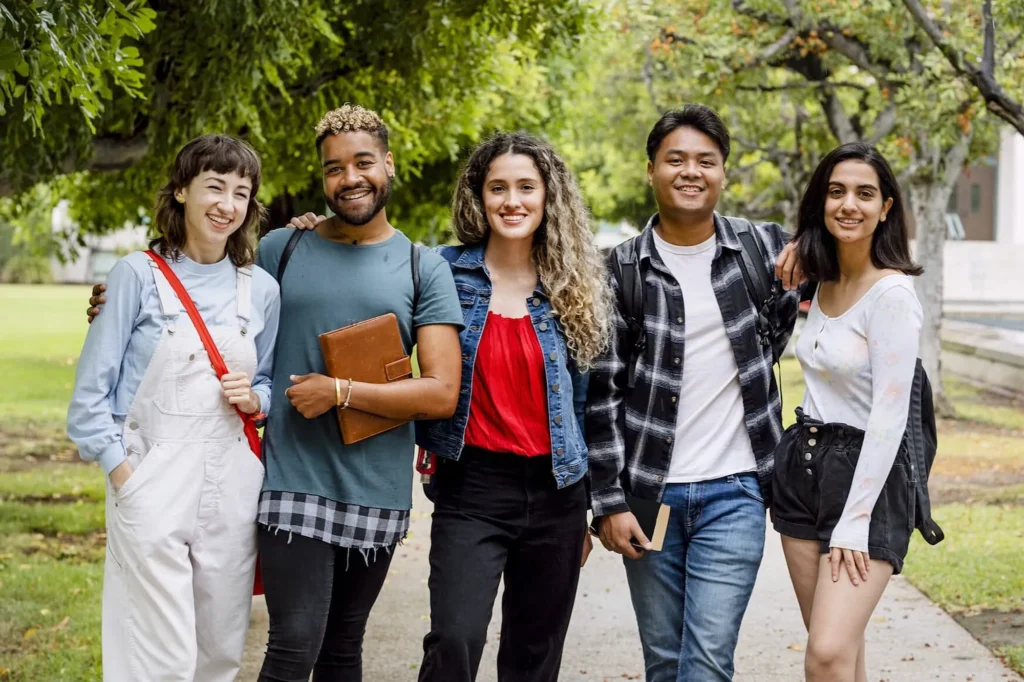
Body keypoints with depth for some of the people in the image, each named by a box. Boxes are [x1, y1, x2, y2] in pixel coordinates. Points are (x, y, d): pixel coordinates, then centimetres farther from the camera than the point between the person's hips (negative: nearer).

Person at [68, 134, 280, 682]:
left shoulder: (260, 289, 8)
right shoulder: (140, 275, -4)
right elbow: (92, 389, -3)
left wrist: (254, 399, -3)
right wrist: (122, 472, -10)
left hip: (232, 485, 4)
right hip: (152, 482, -4)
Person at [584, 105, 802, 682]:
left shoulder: (764, 247, 2)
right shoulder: (623, 269, -1)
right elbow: (602, 392, -1)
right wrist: (610, 501, -7)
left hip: (733, 493, 0)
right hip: (648, 491, 1)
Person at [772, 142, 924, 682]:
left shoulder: (892, 294, -15)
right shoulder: (823, 284, 9)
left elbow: (889, 416, -18)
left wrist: (854, 523, -19)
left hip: (866, 475, -7)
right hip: (802, 465, 8)